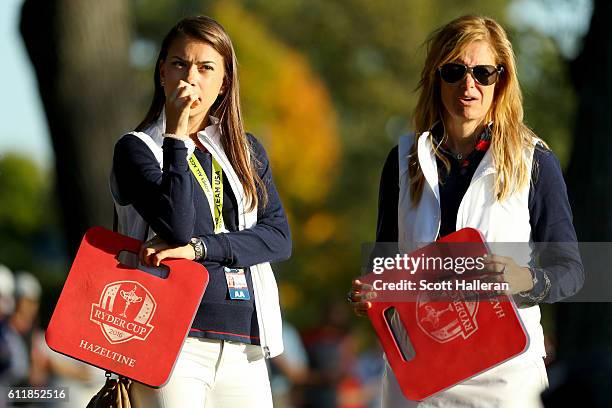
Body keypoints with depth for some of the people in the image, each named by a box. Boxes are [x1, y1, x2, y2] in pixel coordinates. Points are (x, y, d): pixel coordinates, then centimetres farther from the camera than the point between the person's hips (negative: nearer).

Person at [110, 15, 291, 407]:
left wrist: (198, 248, -11)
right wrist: (177, 136, -10)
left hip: (243, 343, 4)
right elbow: (177, 227, -13)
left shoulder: (247, 151, 16)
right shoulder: (136, 149, 2)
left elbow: (279, 237, 2)